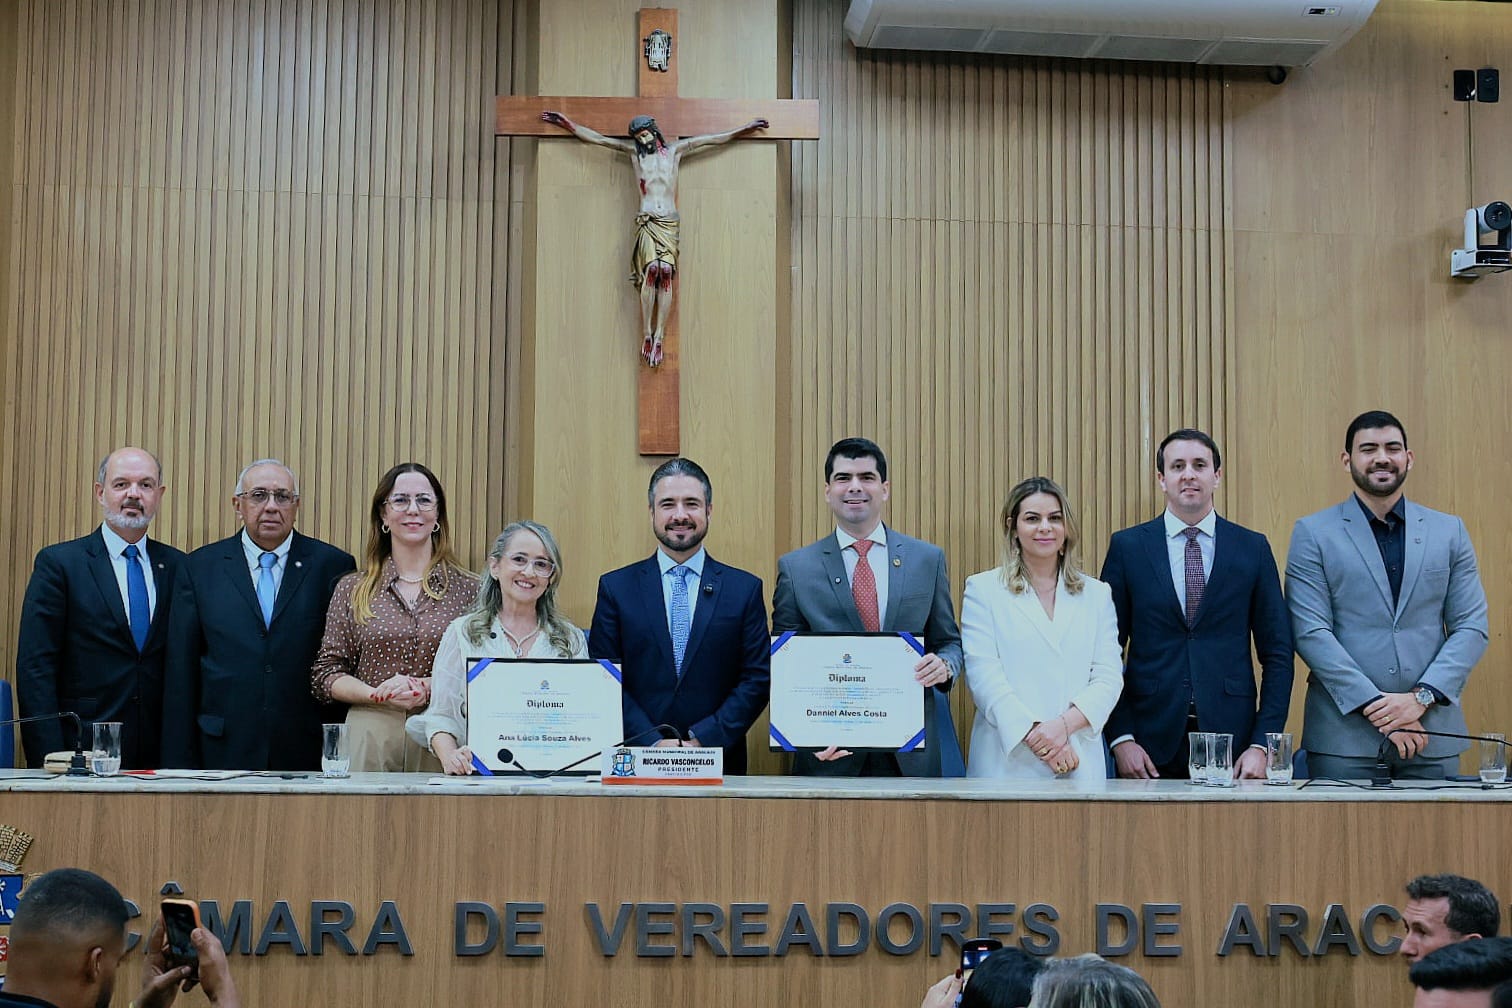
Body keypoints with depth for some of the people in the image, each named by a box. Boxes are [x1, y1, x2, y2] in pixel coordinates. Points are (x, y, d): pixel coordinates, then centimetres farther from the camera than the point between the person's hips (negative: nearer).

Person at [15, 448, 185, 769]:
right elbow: (35, 668, -4)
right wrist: (49, 760, -12)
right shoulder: (58, 562, 0)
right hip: (82, 755, -3)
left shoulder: (176, 566, 10)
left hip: (158, 757, 3)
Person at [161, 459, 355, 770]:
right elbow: (181, 671, 6)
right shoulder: (200, 567, 8)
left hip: (309, 754, 0)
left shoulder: (333, 566, 5)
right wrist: (180, 764, 1)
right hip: (225, 753, 1)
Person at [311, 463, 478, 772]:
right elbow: (325, 674, 8)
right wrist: (378, 695, -9)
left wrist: (428, 689, -11)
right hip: (369, 737, 1)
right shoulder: (352, 590, 10)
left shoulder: (468, 590, 7)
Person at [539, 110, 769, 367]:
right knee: (651, 269, -23)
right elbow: (596, 138, 18)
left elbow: (712, 139, 19)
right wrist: (566, 124, 17)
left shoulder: (675, 151, 17)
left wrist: (745, 128, 20)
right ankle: (646, 335, -23)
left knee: (666, 272, -17)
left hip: (670, 222, 1)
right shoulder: (634, 151, 16)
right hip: (647, 221, -1)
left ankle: (658, 337, -20)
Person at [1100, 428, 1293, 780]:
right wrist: (1120, 738, -6)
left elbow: (1277, 654, 6)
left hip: (1231, 745, 1)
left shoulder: (1253, 548, 7)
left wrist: (1261, 745, -3)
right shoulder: (1127, 547, 5)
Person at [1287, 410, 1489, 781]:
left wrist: (1421, 697, -9)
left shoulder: (1449, 531, 11)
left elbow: (1472, 627, 5)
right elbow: (1310, 632, -5)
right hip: (1344, 734, -2)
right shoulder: (1313, 533, 3)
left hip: (1432, 730, 2)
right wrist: (1375, 706, -13)